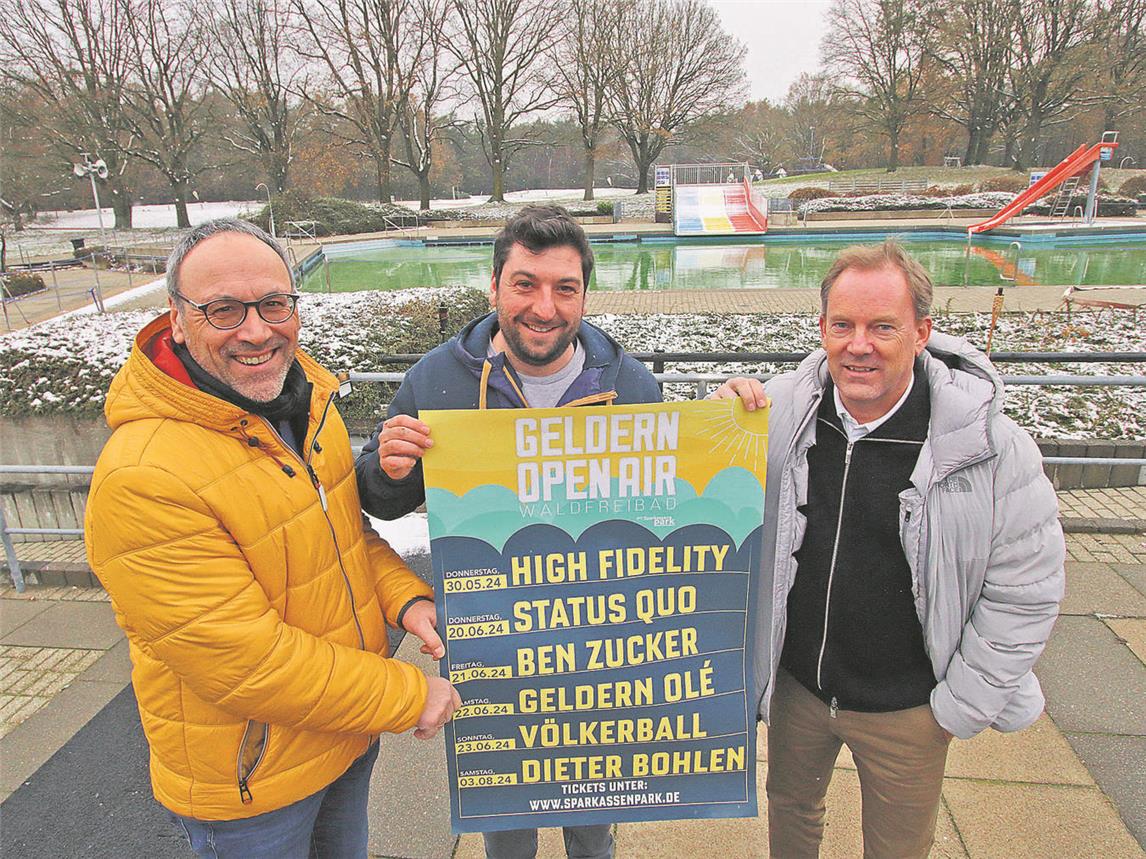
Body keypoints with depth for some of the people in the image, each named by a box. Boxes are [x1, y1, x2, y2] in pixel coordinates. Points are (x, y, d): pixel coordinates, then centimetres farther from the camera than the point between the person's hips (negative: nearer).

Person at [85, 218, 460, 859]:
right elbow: (246, 662, -28)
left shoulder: (306, 398, -5)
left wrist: (406, 596, -10)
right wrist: (408, 696, -20)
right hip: (247, 781, -6)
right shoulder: (142, 478, -30)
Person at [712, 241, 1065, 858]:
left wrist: (962, 705, -8)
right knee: (790, 810, 27)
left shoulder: (989, 443, -21)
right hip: (794, 683, 2)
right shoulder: (781, 410, -14)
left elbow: (1024, 589, -12)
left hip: (907, 708, -1)